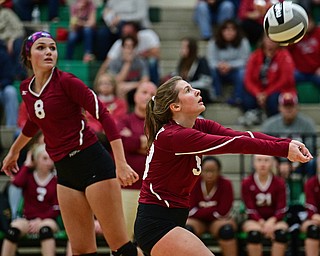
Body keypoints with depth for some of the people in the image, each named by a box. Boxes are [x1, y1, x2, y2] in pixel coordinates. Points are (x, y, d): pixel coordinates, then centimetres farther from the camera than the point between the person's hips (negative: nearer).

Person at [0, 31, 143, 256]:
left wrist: (121, 164, -22)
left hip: (93, 163, -6)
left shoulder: (66, 81, -10)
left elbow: (104, 117, -14)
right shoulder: (26, 88, 10)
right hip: (65, 172, 6)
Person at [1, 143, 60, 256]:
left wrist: (40, 220, -14)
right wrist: (27, 165, -9)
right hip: (28, 219, 1)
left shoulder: (56, 180, 2)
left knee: (46, 229, -37)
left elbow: (56, 208, -2)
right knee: (13, 230, -31)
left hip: (47, 219, -1)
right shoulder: (28, 176, 5)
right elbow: (17, 182, -21)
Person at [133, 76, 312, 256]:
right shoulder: (173, 136, -21)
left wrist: (288, 143, -23)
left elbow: (243, 136, -9)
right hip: (156, 225, -10)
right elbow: (234, 144, -26)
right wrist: (284, 149, -26)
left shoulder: (201, 126, 6)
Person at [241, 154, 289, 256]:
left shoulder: (279, 183, -2)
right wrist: (262, 223, -23)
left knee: (282, 231, -33)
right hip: (255, 219, -1)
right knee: (254, 233, -35)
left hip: (273, 219, 1)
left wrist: (271, 221, -25)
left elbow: (281, 210, -5)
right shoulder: (247, 183, -4)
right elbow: (251, 210, -6)